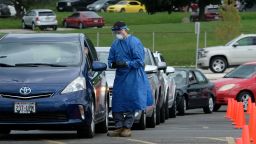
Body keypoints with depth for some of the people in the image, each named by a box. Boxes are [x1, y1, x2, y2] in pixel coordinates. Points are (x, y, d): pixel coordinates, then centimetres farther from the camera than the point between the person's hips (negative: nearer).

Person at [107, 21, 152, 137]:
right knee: (117, 103, 2)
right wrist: (113, 64, -7)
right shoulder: (115, 44, 11)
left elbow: (139, 62, -13)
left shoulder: (134, 42, -10)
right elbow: (110, 59, 16)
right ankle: (119, 127, 8)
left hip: (132, 77, -6)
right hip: (120, 76, 6)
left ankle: (127, 127, 0)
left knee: (130, 102, -6)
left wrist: (126, 64, -22)